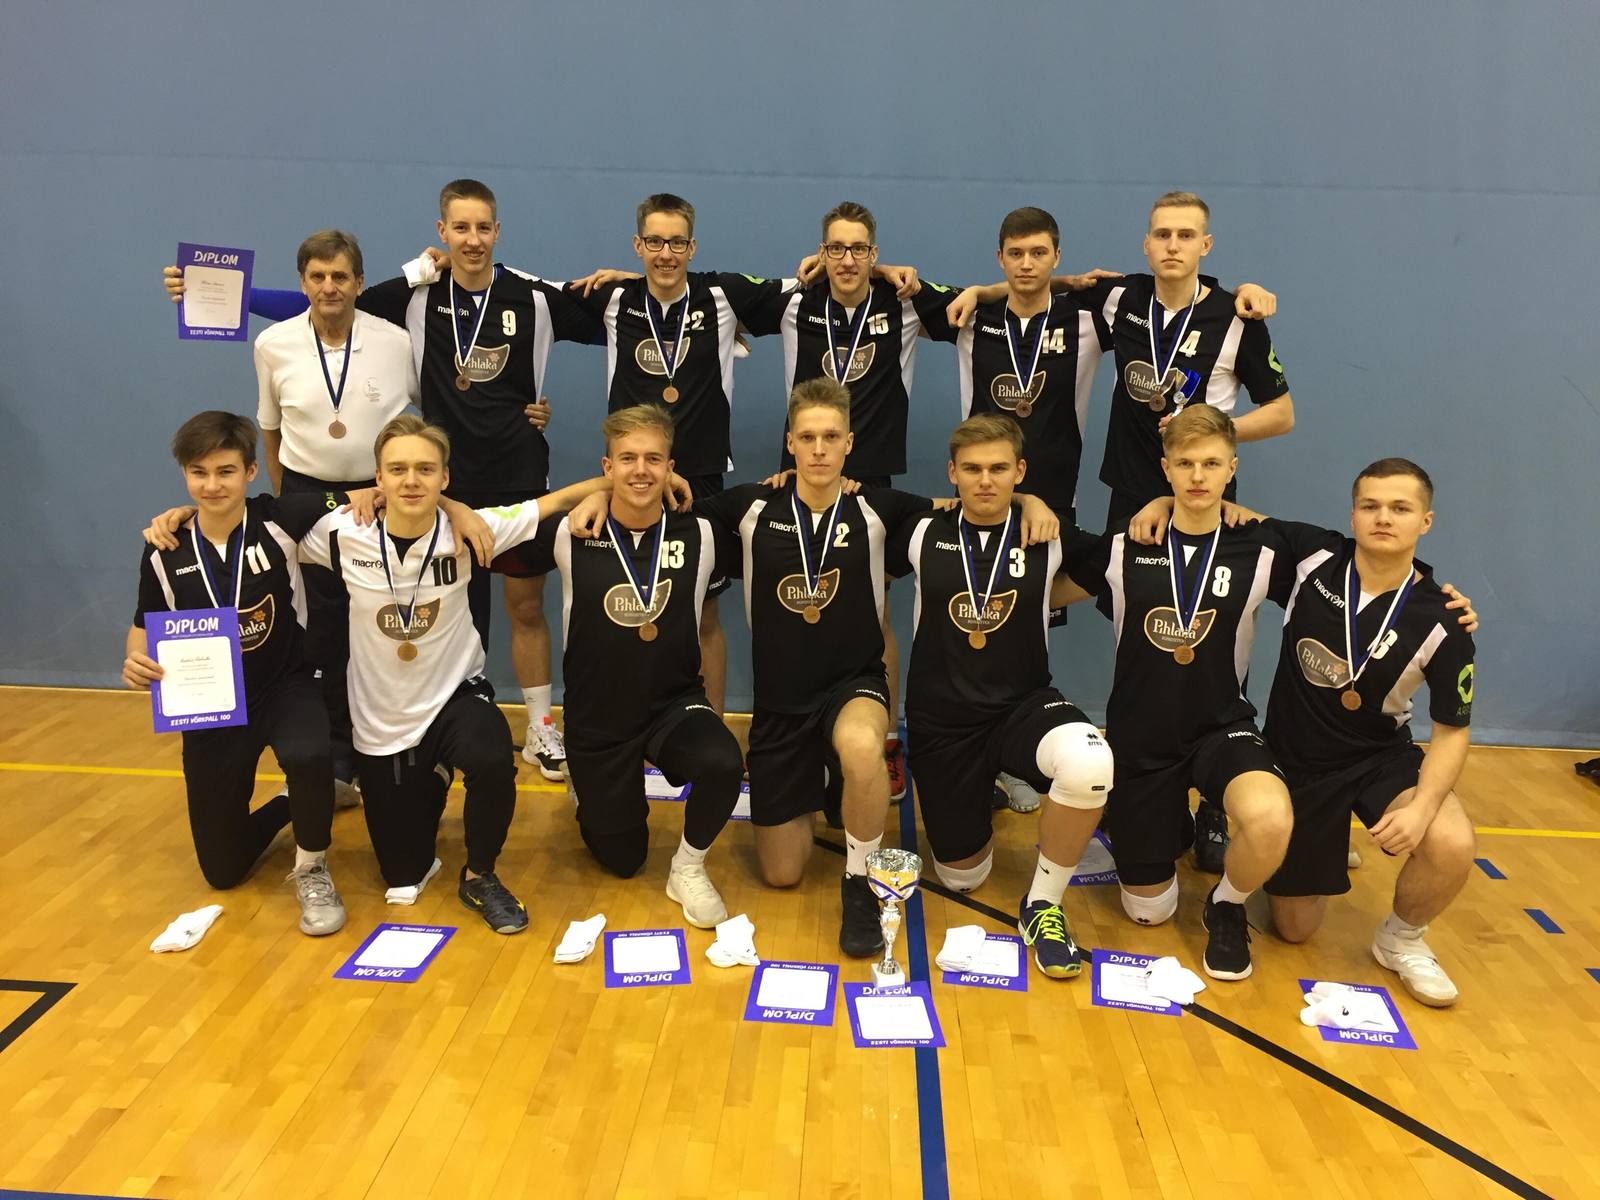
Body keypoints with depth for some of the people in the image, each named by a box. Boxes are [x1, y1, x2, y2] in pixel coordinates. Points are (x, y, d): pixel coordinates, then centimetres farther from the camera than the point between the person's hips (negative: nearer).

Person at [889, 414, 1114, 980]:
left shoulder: (1049, 537, -3)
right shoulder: (924, 534, -2)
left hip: (1024, 706, -1)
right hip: (941, 722, 1)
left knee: (1088, 764, -36)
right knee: (961, 876, 8)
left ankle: (1041, 904, -12)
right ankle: (981, 797, 42)